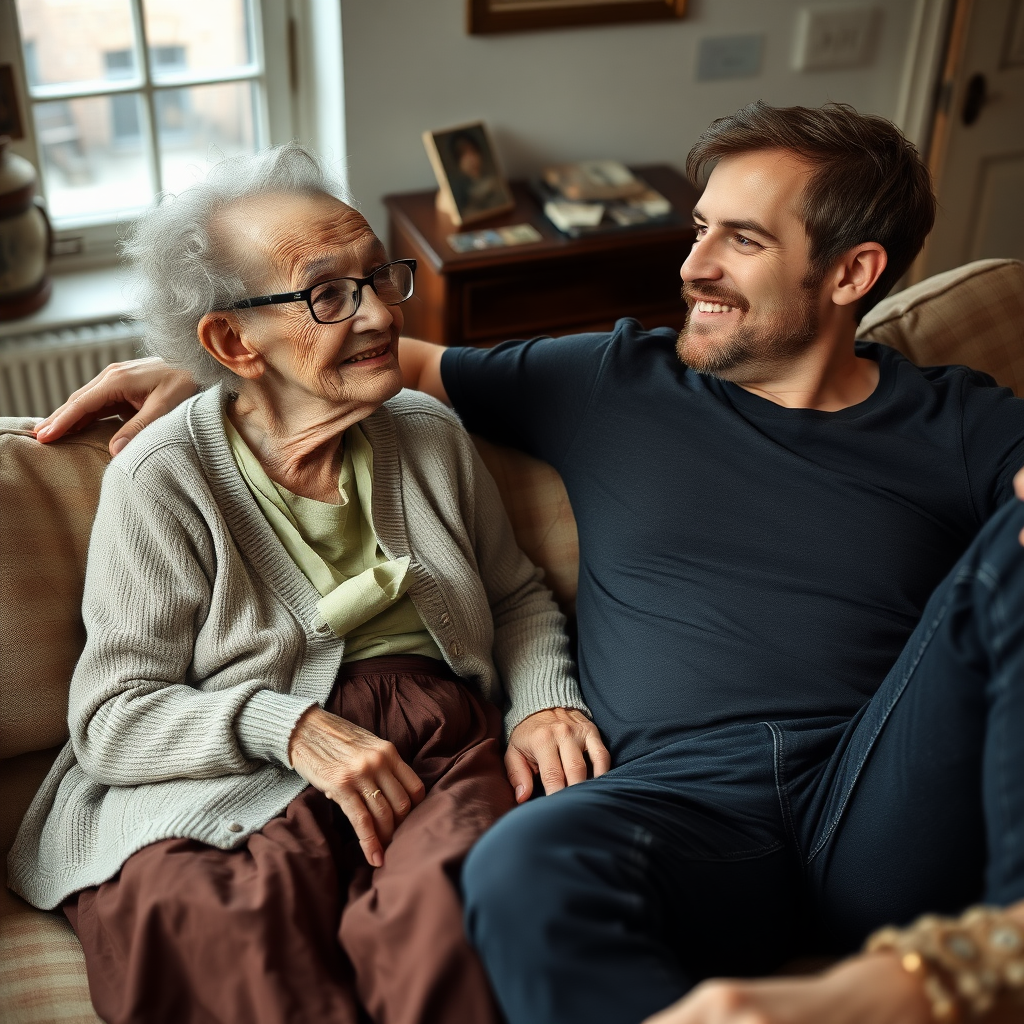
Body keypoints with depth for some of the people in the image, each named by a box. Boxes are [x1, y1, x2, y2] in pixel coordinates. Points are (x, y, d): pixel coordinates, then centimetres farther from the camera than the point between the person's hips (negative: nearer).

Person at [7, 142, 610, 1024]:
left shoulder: (430, 433, 13)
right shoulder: (162, 480, -2)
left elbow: (516, 594, 23)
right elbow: (111, 718, -3)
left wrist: (542, 700, 3)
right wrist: (289, 727, -19)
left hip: (443, 751, 3)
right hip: (229, 783, -2)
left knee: (437, 910, -33)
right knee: (233, 926, -35)